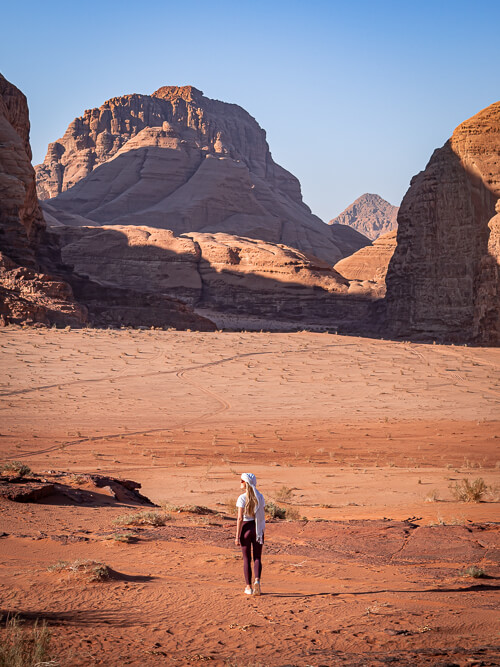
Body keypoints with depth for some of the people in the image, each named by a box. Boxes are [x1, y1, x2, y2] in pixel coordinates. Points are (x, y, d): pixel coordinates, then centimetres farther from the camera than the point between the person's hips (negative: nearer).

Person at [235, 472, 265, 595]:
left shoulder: (242, 498, -11)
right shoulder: (260, 497, 0)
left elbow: (240, 518, -14)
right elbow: (262, 517, 3)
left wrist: (237, 536, -10)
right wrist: (262, 532, 12)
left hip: (246, 528, -3)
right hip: (258, 529, 3)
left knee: (246, 559, 9)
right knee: (257, 558, 8)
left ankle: (249, 587, 13)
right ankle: (257, 581, -15)